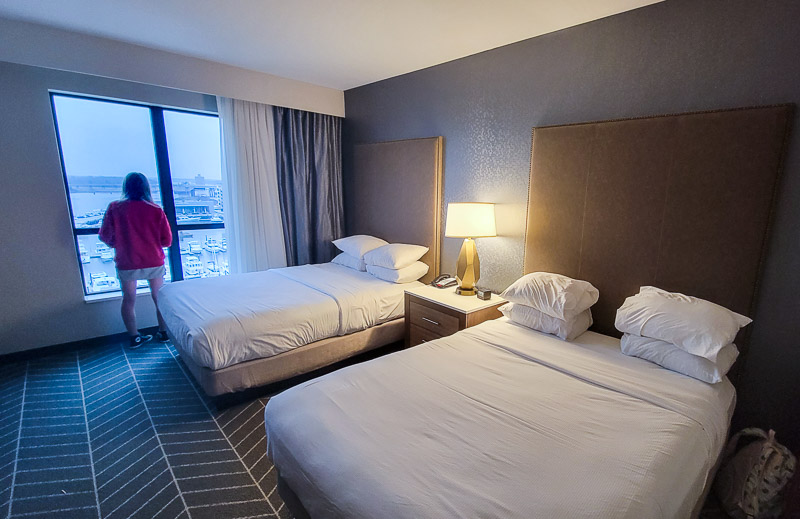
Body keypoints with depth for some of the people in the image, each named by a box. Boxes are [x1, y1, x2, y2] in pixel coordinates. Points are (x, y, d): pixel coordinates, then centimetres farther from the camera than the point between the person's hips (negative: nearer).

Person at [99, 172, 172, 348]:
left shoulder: (115, 208, -7)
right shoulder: (156, 210, -8)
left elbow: (105, 236, -3)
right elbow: (167, 240, -5)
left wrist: (118, 244, 17)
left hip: (126, 264, 0)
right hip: (154, 262, 0)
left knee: (128, 300, 15)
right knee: (159, 297, 13)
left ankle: (135, 337, 21)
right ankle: (163, 333, 21)